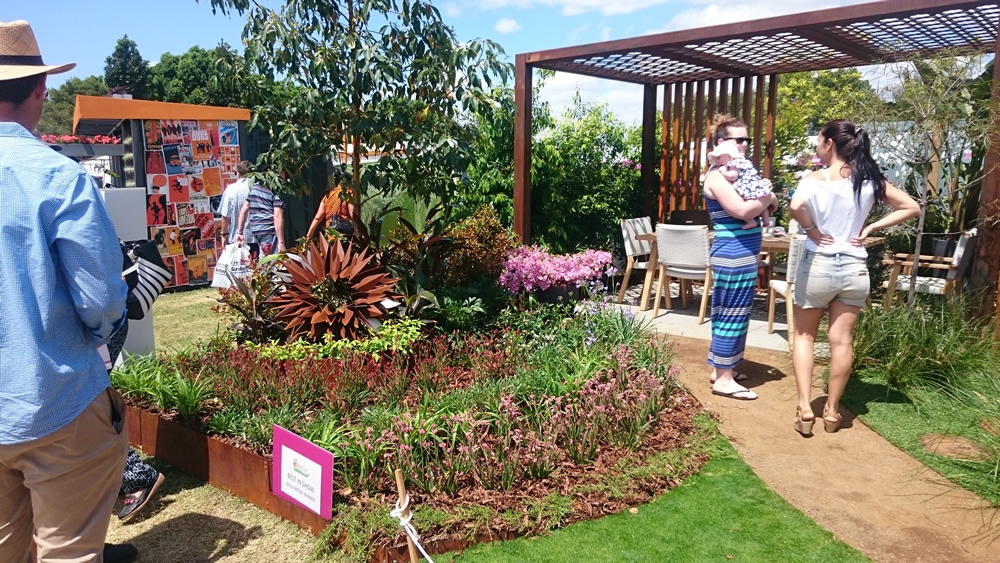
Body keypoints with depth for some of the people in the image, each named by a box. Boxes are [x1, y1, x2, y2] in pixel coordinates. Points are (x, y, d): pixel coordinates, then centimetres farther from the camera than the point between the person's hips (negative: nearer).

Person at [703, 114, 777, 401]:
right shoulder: (718, 176, -12)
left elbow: (771, 203, 16)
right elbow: (743, 210, -24)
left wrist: (767, 196, -7)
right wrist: (765, 198, -6)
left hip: (744, 255, 10)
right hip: (733, 256, -10)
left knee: (728, 314, 15)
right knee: (732, 316, -5)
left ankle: (722, 368, 25)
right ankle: (723, 380, 3)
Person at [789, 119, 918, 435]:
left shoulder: (817, 178, -11)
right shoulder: (870, 180, 3)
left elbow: (796, 206, -32)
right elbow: (911, 208, 8)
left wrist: (811, 230, -14)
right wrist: (871, 228, 4)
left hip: (818, 265, -4)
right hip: (855, 268, 4)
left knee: (804, 336, 12)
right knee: (842, 340, 9)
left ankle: (805, 409, 6)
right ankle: (832, 411, 19)